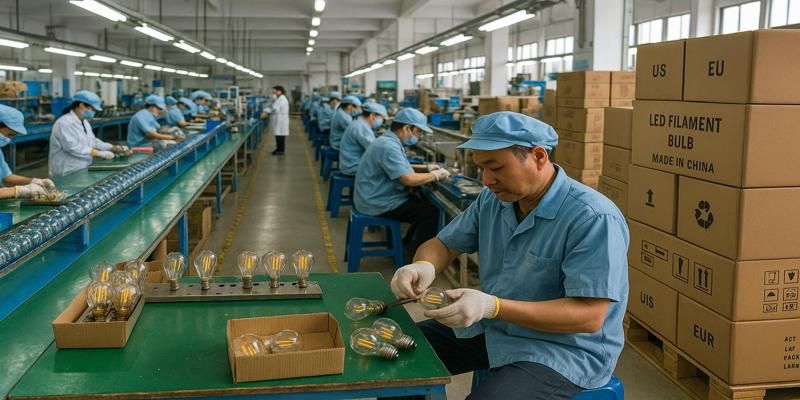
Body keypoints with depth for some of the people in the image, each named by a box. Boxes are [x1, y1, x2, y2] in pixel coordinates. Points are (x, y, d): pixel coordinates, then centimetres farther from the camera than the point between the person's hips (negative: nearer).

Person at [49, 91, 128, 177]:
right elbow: (73, 148, -24)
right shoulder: (65, 123, -15)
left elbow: (93, 141, 20)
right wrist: (100, 154, -24)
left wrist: (115, 148, 7)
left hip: (83, 170, 9)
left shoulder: (84, 122, 15)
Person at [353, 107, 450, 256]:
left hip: (374, 198, 11)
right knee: (431, 212, -11)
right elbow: (408, 179, -29)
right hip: (378, 204, -11)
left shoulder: (388, 140, 11)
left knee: (423, 204, 15)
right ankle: (414, 255, 0)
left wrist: (425, 168, 10)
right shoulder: (389, 147, -23)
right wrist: (435, 175, -15)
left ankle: (408, 245, 21)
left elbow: (401, 169, 22)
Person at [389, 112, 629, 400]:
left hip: (563, 346, -7)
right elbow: (444, 244, 9)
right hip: (493, 328, 7)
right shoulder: (492, 200, 1)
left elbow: (590, 316, -26)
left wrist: (492, 307, -35)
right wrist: (424, 266, -17)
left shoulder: (594, 219, -23)